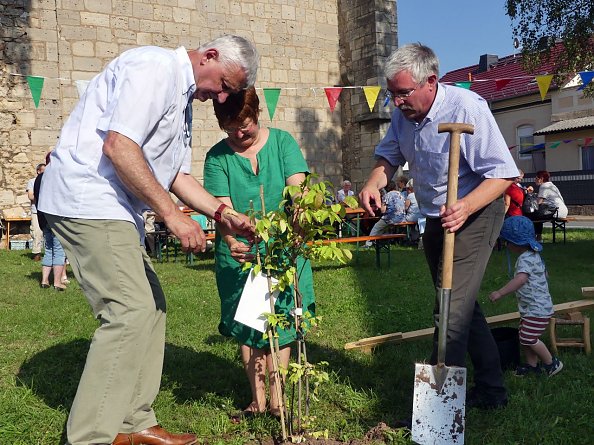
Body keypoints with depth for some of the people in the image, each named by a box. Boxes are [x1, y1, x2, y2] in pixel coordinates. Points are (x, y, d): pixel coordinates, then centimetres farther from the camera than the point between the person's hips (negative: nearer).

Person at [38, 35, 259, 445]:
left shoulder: (182, 98, 20)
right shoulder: (156, 66, -12)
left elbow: (177, 175, 21)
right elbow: (118, 146, -23)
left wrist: (224, 214, 10)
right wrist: (173, 215, -21)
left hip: (114, 207, 11)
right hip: (87, 198, -10)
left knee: (151, 305, 10)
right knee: (131, 309, -13)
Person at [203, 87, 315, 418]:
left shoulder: (282, 141, 2)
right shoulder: (217, 157, 0)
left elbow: (297, 188, -10)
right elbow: (223, 208, -12)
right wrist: (231, 242, -32)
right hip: (239, 254, 0)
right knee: (248, 325, 3)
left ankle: (276, 397, 13)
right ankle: (258, 398, 14)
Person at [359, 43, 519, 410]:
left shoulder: (467, 108, -25)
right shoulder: (404, 114, -3)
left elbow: (503, 172, -27)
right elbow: (389, 155, 10)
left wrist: (466, 207, -43)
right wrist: (374, 183, -12)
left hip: (475, 215, -8)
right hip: (436, 220, 8)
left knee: (452, 310, -15)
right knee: (463, 306, 16)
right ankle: (491, 390, 31)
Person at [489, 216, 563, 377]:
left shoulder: (526, 258, -22)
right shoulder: (533, 255, 12)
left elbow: (521, 278, -39)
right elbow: (544, 272, 28)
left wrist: (500, 293, -42)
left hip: (537, 309, -10)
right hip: (530, 308, 10)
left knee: (528, 339, -4)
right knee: (524, 338, 14)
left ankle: (552, 363, 12)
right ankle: (532, 365, 24)